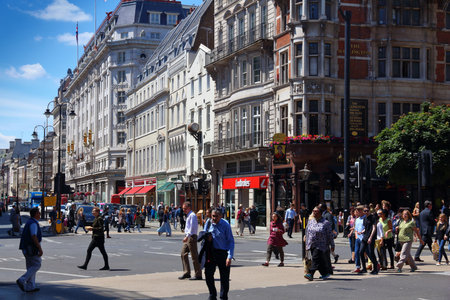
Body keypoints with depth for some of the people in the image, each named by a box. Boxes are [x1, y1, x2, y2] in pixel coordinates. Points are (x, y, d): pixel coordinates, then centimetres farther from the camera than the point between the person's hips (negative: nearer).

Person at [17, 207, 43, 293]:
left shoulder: (30, 222, 16)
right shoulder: (33, 223, -16)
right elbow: (34, 237, -24)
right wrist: (40, 249, -24)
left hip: (26, 248, 10)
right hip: (32, 249, -10)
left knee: (31, 267, 11)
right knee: (36, 265, -5)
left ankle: (30, 287, 13)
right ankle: (22, 280, -11)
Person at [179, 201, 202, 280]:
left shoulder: (192, 215, -13)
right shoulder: (188, 216, 17)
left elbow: (192, 227, -22)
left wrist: (187, 236, -28)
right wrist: (186, 236, 18)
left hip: (191, 237, -10)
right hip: (187, 238, 10)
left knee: (194, 256, -4)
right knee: (183, 254, 8)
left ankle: (198, 275, 2)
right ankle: (186, 272, 13)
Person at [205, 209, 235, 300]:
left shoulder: (225, 225, -13)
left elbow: (231, 241, -12)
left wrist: (229, 257, -19)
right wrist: (207, 238, -7)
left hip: (223, 253, -4)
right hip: (212, 252, 5)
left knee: (224, 277, 4)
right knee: (208, 273, 3)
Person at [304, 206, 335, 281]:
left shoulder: (325, 223, -8)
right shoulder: (310, 221, 9)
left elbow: (330, 235, -5)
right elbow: (307, 232, 16)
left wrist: (332, 245, -3)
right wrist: (307, 243, 15)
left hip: (321, 246, -6)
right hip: (312, 245, 6)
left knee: (316, 259, -14)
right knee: (321, 260, 10)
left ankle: (311, 274, -18)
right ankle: (325, 273, 23)